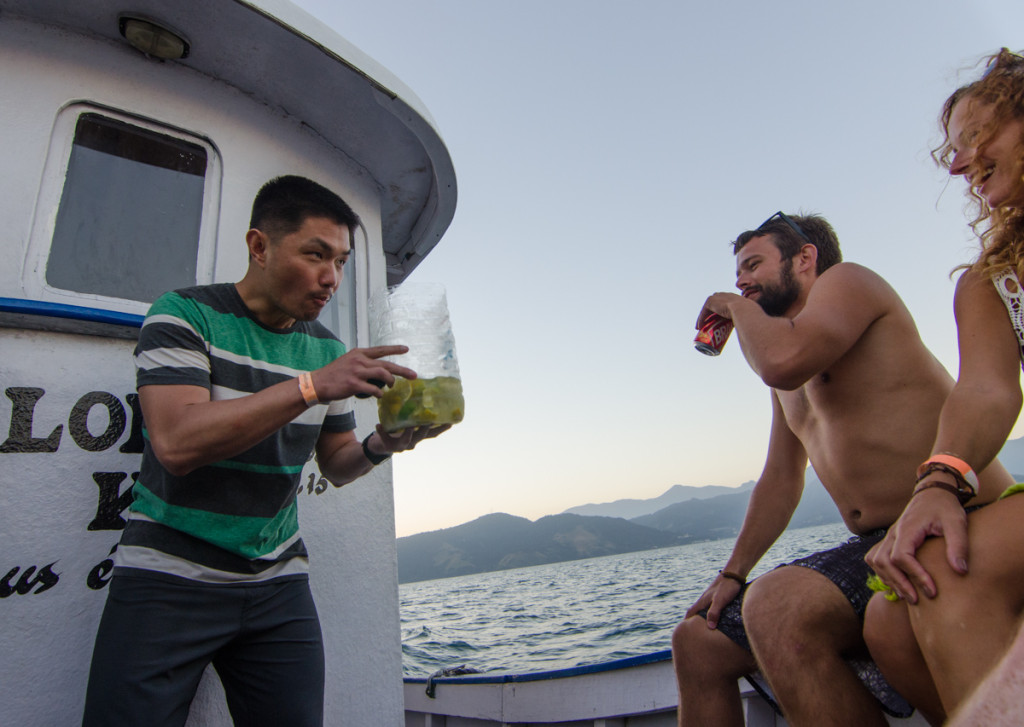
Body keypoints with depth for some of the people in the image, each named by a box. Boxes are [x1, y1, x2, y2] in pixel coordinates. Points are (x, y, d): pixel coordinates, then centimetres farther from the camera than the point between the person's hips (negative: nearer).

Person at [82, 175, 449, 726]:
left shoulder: (326, 349, 4)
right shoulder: (184, 314, -9)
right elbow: (175, 443, -25)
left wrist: (381, 444, -13)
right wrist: (311, 386, -31)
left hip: (277, 583, 4)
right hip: (169, 577, -3)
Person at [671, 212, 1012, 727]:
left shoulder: (846, 280, -3)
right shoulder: (788, 382, 22)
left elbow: (784, 360, -25)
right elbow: (780, 480, 21)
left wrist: (738, 308, -4)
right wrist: (732, 573, 13)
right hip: (875, 546, 9)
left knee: (776, 607, -34)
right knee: (697, 641, 4)